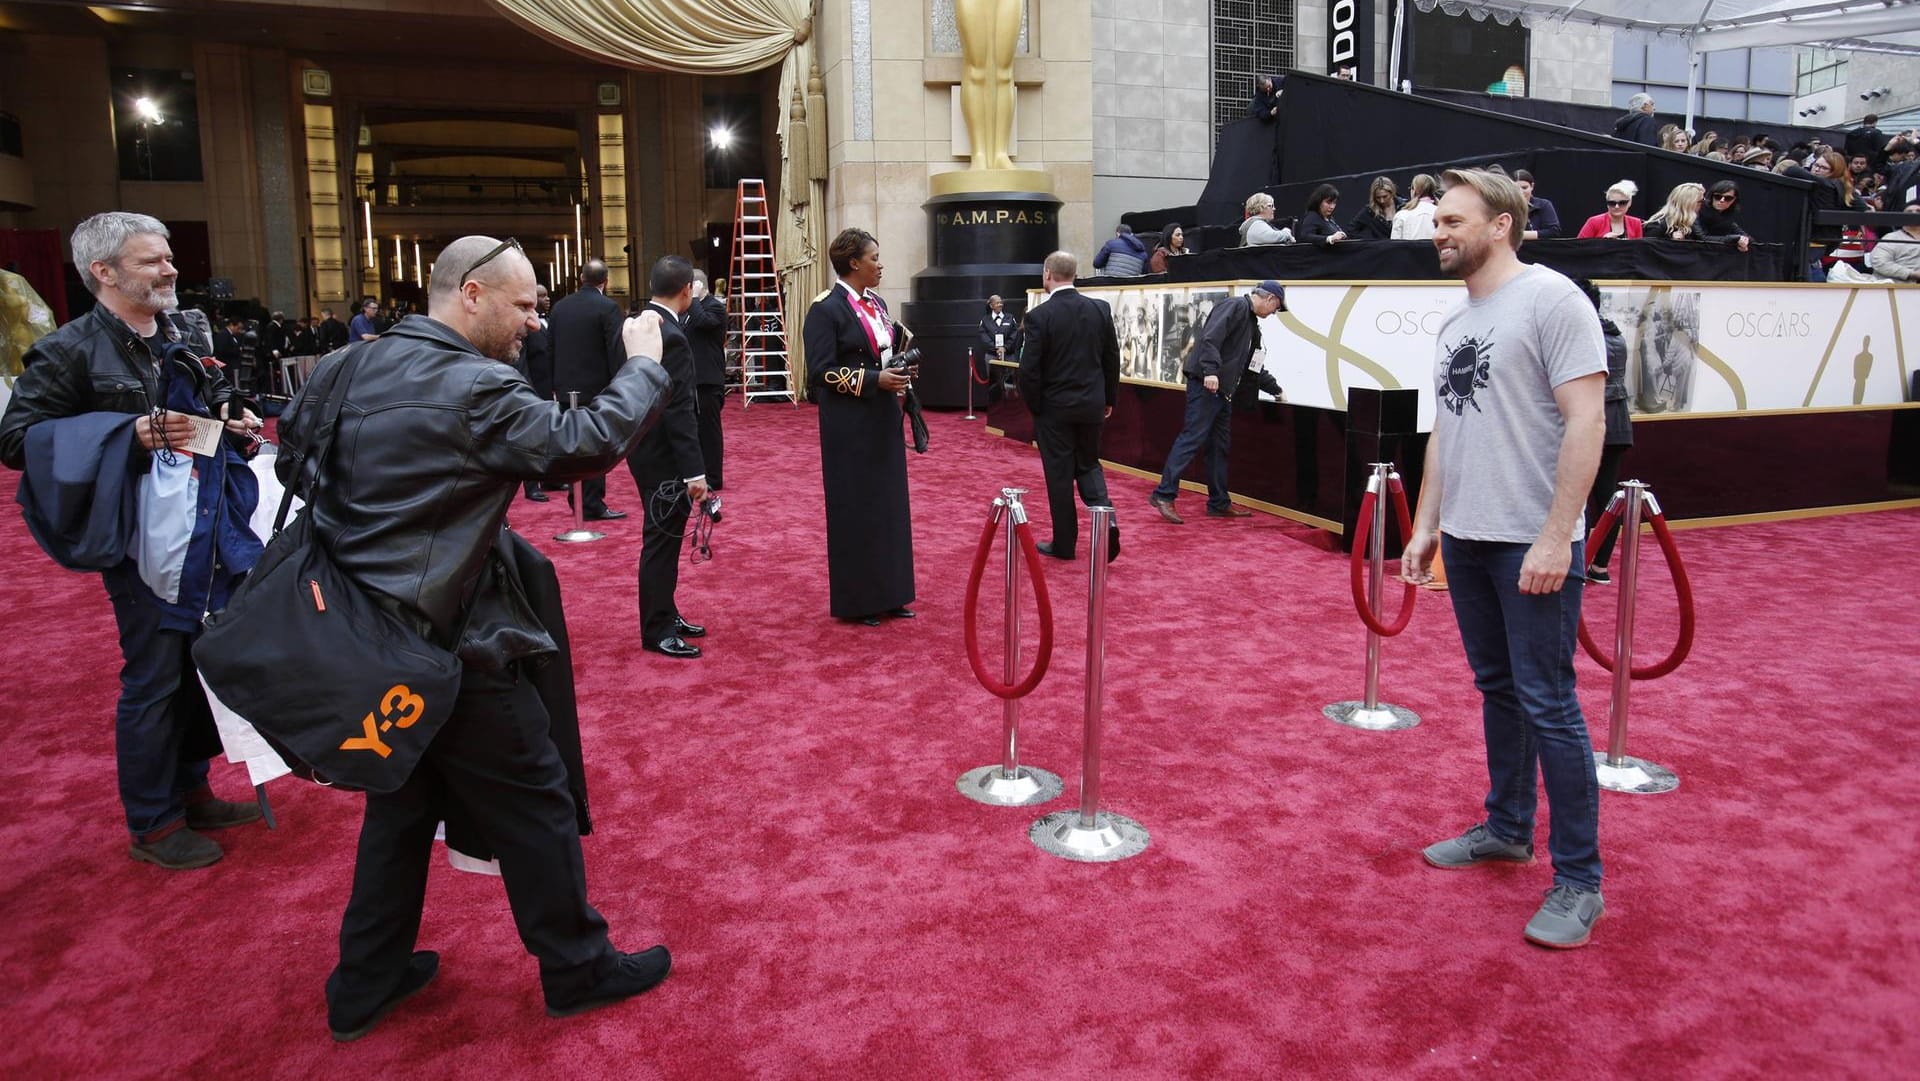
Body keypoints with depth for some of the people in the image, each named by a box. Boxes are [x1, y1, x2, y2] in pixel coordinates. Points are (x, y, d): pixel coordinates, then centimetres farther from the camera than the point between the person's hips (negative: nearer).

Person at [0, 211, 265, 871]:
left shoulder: (185, 337, 12)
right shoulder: (70, 351, -10)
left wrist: (233, 417, 6)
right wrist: (129, 434, -22)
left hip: (209, 536, 7)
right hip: (145, 543, -7)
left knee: (203, 667, 15)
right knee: (152, 680, 1)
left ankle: (190, 791, 32)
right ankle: (153, 825, 16)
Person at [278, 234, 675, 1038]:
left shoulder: (350, 367, 4)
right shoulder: (475, 390, -21)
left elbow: (291, 453, 15)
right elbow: (585, 444, -21)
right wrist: (643, 364, -7)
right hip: (449, 650, -8)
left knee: (402, 804, 22)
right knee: (534, 807, 8)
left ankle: (366, 984, 33)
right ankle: (578, 970, 23)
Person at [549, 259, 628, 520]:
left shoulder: (559, 306, 7)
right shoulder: (607, 307, -11)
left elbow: (551, 348, 10)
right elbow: (616, 351, -15)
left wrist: (556, 385, 15)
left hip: (567, 388, 6)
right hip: (596, 388, -6)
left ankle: (577, 501, 21)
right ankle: (593, 506, 0)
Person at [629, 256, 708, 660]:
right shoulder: (671, 337, -22)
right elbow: (679, 411, -24)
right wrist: (695, 471, -23)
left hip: (645, 447, 10)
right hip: (663, 456, -10)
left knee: (664, 537, 18)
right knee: (662, 540, 0)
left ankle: (665, 615, 30)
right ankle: (657, 632, 9)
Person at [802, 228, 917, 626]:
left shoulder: (876, 303, 12)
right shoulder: (826, 309, -12)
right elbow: (821, 370, -16)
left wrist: (902, 368, -2)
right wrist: (874, 380, -21)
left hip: (883, 418, 8)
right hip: (850, 424, -8)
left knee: (888, 503, 11)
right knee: (856, 508, 0)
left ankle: (887, 593, 21)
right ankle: (857, 600, 12)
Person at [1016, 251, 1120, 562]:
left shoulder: (1040, 315, -14)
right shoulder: (1100, 309, -1)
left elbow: (1029, 369, -14)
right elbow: (1113, 359, 5)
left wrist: (1034, 406, 1)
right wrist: (1109, 399, 16)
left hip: (1055, 407, -4)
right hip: (1092, 405, 4)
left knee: (1059, 474, 6)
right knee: (1088, 464, 19)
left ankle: (1064, 543, 14)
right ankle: (1105, 517, -3)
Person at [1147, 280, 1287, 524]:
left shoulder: (1251, 320, 22)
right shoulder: (1235, 305, -8)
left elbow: (1248, 364, 31)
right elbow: (1211, 338, -22)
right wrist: (1210, 371, -31)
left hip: (1222, 388, 10)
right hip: (1207, 383, -10)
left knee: (1220, 446, 12)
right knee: (1192, 438, -13)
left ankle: (1219, 503, 17)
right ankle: (1164, 495, -14)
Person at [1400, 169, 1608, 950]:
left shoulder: (1550, 299, -10)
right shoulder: (1453, 322, 14)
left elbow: (1586, 420, -16)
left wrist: (1556, 537, -20)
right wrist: (1425, 525, 14)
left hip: (1534, 543, -8)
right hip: (1466, 538, 8)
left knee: (1547, 703, -4)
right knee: (1497, 689, 17)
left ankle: (1578, 879, 7)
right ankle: (1508, 828, 32)